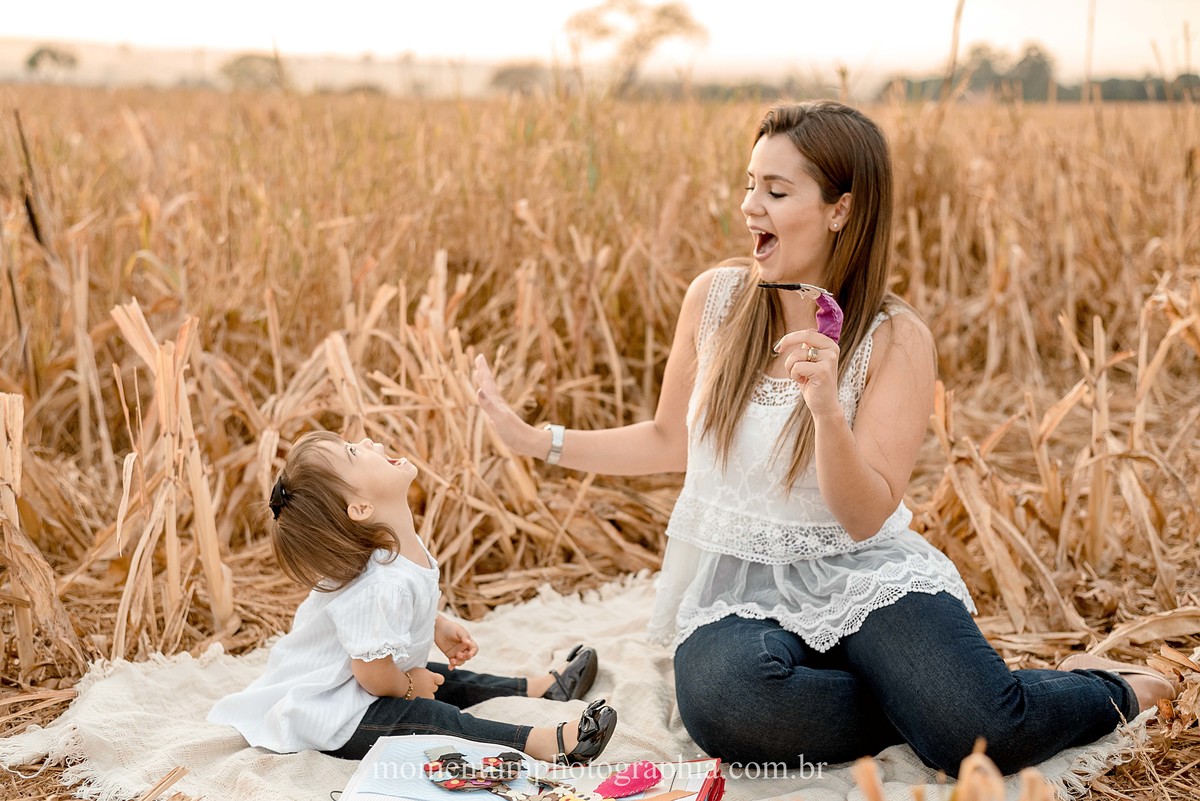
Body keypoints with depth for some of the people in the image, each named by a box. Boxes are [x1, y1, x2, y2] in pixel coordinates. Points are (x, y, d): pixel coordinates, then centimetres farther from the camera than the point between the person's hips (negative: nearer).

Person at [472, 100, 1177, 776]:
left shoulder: (895, 339, -8)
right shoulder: (716, 296, 1)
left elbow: (866, 517, -13)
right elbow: (670, 443, 13)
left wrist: (826, 408, -31)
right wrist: (535, 439, 7)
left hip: (863, 574, -2)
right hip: (739, 589, 2)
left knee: (981, 733, -28)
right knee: (721, 697, -36)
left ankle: (1105, 692, 9)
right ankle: (922, 701, -8)